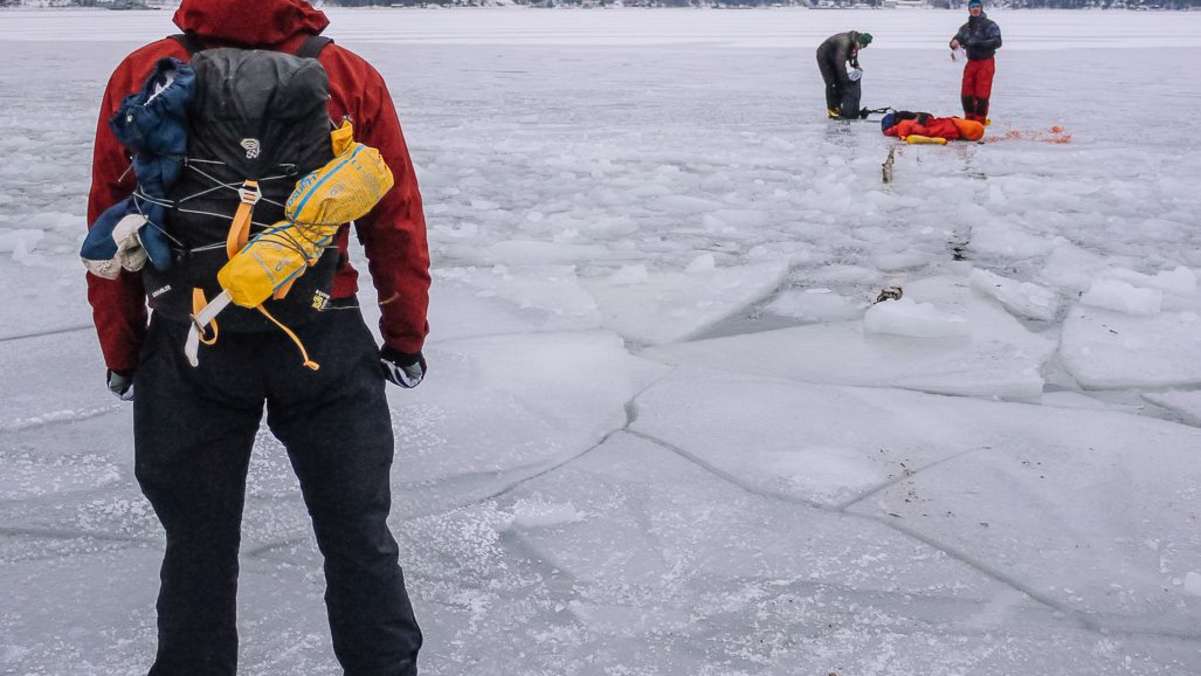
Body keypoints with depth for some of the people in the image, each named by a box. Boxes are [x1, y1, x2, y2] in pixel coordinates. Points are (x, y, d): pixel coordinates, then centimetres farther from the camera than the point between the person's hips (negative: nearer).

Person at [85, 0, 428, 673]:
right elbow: (398, 225, -1)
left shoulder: (140, 77, -6)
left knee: (198, 543, 14)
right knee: (359, 536, 13)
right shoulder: (353, 79, -6)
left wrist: (122, 351, 9)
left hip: (188, 352, 0)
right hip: (326, 342, 0)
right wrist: (406, 337, 10)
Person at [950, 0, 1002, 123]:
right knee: (966, 94, 3)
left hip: (986, 63, -5)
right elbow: (958, 38, 11)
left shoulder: (989, 25, -5)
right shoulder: (965, 27, 13)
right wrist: (954, 43, -16)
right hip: (971, 63, 5)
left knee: (982, 94, -6)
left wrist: (978, 43, -26)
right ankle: (970, 119, 17)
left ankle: (980, 121, 2)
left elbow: (997, 42, -15)